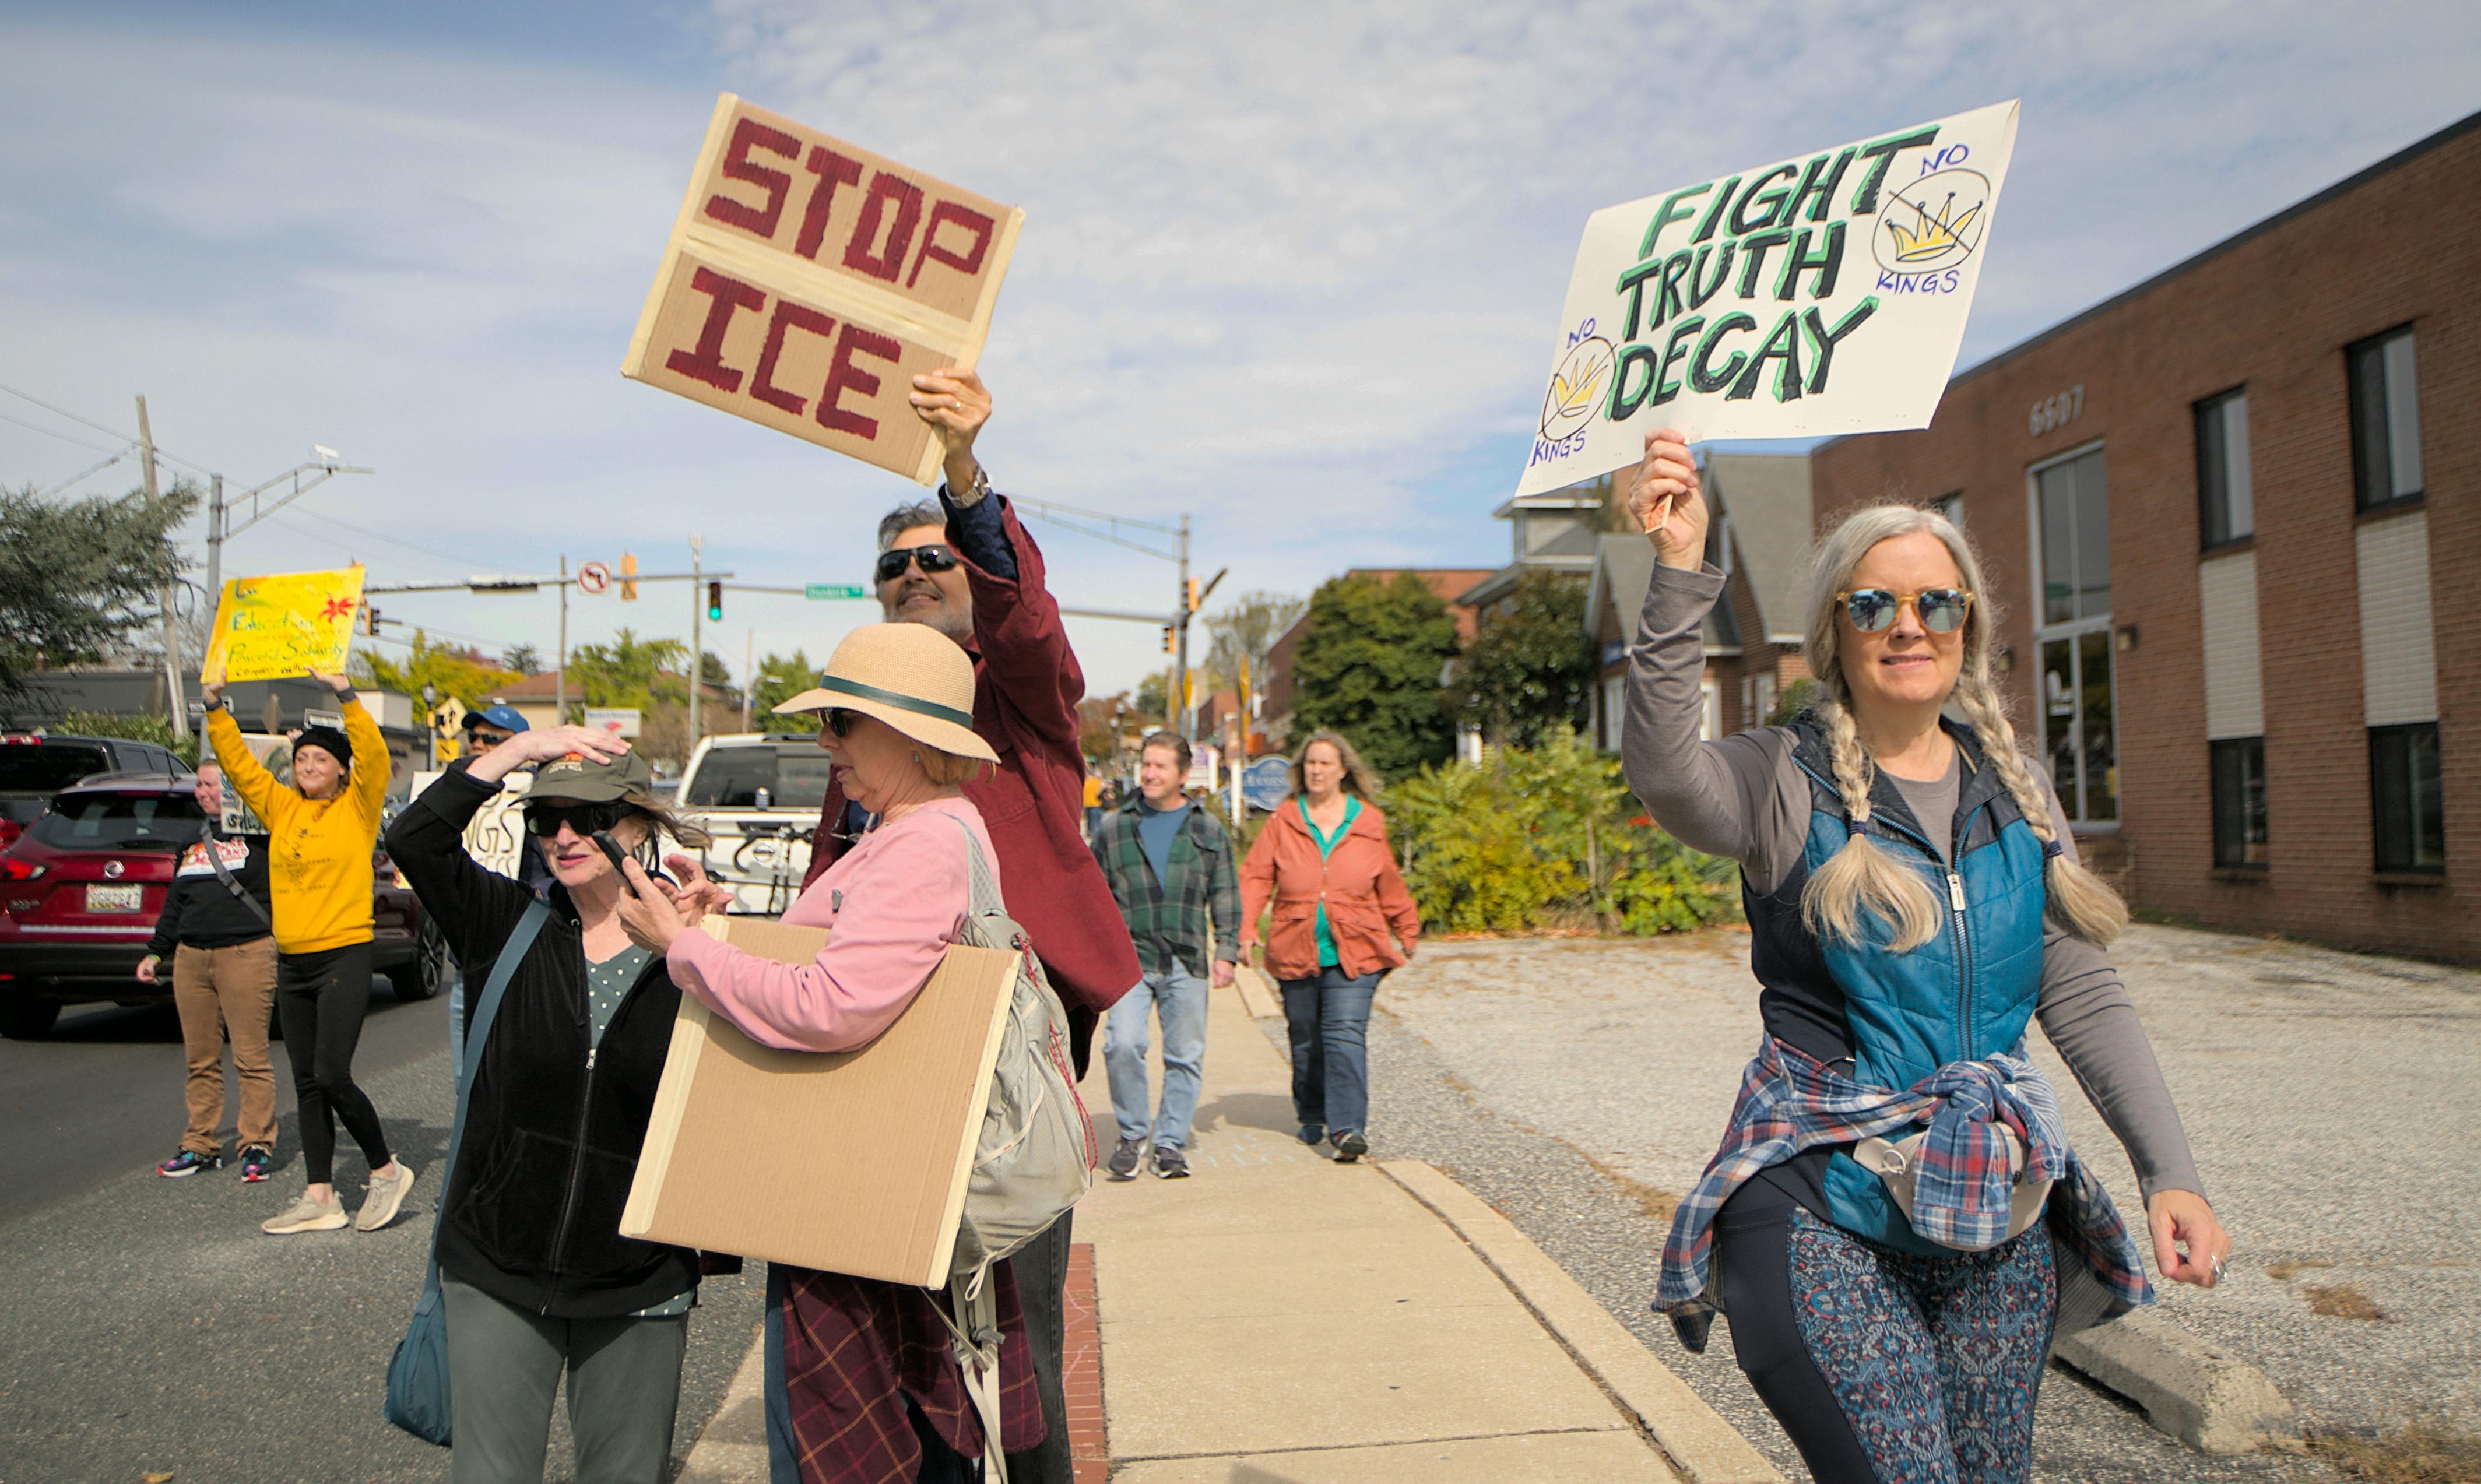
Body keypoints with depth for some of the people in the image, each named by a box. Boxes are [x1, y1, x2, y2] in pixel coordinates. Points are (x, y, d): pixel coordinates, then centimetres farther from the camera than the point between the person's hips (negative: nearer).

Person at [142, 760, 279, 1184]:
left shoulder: (259, 834, 0)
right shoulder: (194, 842, 20)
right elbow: (174, 903, 26)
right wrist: (156, 953, 23)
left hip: (246, 953, -6)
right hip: (191, 958, 6)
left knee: (251, 1057, -4)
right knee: (201, 1059, 9)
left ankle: (257, 1145, 3)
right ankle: (201, 1145, 18)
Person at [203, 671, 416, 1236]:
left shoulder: (357, 807, -2)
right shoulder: (282, 808, 11)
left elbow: (375, 755, -17)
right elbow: (237, 764, 12)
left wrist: (344, 694, -24)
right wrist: (216, 708, 1)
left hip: (344, 956, -6)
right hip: (291, 962, 6)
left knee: (333, 1077, -12)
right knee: (307, 1085, 8)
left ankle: (387, 1171, 7)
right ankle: (320, 1198, 14)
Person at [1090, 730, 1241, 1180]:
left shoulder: (1208, 830, 12)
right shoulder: (1114, 827, 10)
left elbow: (1225, 895, 14)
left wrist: (1226, 951, 5)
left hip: (1187, 961, 1)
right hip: (1130, 957, -1)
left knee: (1185, 1056, 3)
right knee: (1123, 1044, -16)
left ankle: (1171, 1142, 17)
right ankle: (1132, 1134, 3)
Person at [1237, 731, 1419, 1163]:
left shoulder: (1368, 822, 6)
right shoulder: (1283, 822, 5)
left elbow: (1390, 886, 17)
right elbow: (1256, 876, 3)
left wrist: (1408, 934, 24)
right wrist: (1246, 928, -10)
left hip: (1354, 951, -1)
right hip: (1296, 952, 2)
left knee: (1346, 1034, -13)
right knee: (1305, 1039, 13)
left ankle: (1348, 1127, -14)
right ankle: (1312, 1118, 31)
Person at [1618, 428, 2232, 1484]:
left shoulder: (2015, 794, 9)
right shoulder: (1785, 786, -6)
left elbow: (2085, 1000, 9)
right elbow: (1666, 776, -30)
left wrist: (2169, 1169, 1)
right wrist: (1681, 574, -39)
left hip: (1996, 1206, 5)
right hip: (1821, 1204, -5)